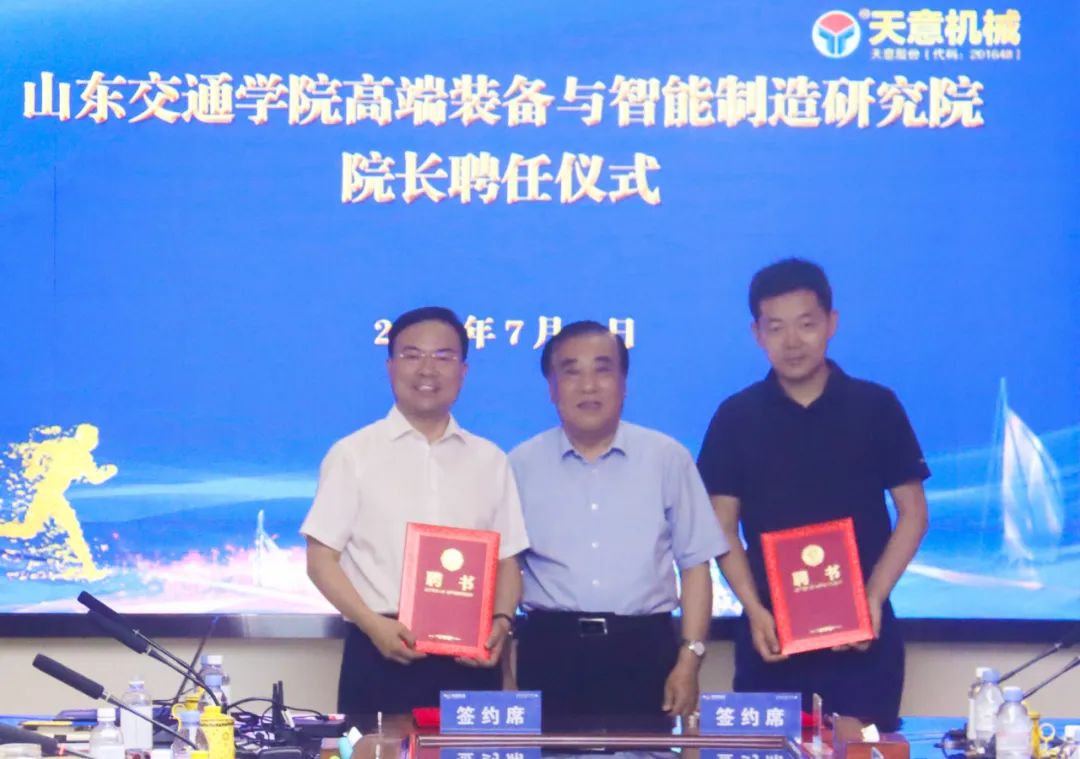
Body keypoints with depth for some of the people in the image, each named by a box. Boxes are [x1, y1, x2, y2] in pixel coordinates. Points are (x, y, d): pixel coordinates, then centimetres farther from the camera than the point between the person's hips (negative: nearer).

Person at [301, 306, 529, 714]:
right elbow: (321, 557, 0)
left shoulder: (490, 461, 12)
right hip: (382, 655, -2)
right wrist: (373, 625, -13)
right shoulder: (353, 454, 2)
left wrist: (501, 620, -6)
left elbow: (506, 560, 13)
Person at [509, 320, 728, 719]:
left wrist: (689, 661, -2)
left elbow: (695, 563, 5)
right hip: (550, 650, 0)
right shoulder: (522, 464, 5)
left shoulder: (667, 458, 4)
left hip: (644, 650, 0)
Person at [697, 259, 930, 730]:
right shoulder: (735, 418, 2)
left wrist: (873, 599, -8)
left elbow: (913, 515, 4)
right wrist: (755, 611, -10)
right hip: (773, 633, 1)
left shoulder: (877, 408, 1)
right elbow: (723, 529, 3)